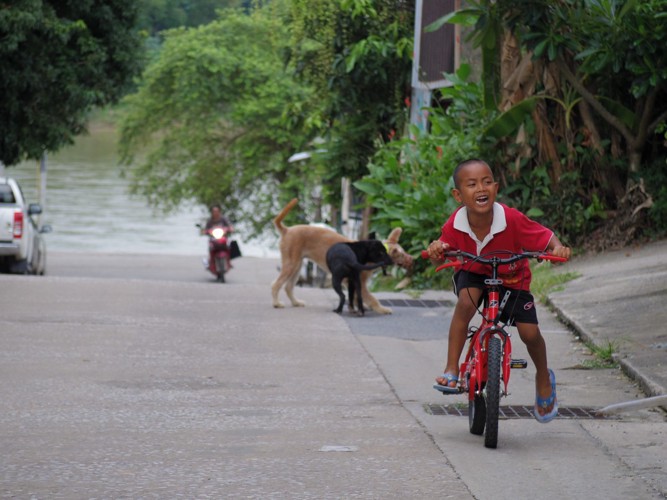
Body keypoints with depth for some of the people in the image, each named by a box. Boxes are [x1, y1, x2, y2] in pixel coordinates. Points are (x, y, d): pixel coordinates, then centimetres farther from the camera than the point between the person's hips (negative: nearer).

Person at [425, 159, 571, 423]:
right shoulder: (455, 225, -27)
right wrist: (436, 250, -41)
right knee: (466, 301, -32)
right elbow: (440, 259, -18)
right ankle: (451, 370, -21)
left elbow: (547, 238, -25)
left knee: (529, 332, -8)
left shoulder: (512, 220, -33)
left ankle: (544, 379, 25)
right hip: (473, 274, 1)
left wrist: (558, 249, -46)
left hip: (511, 278, 0)